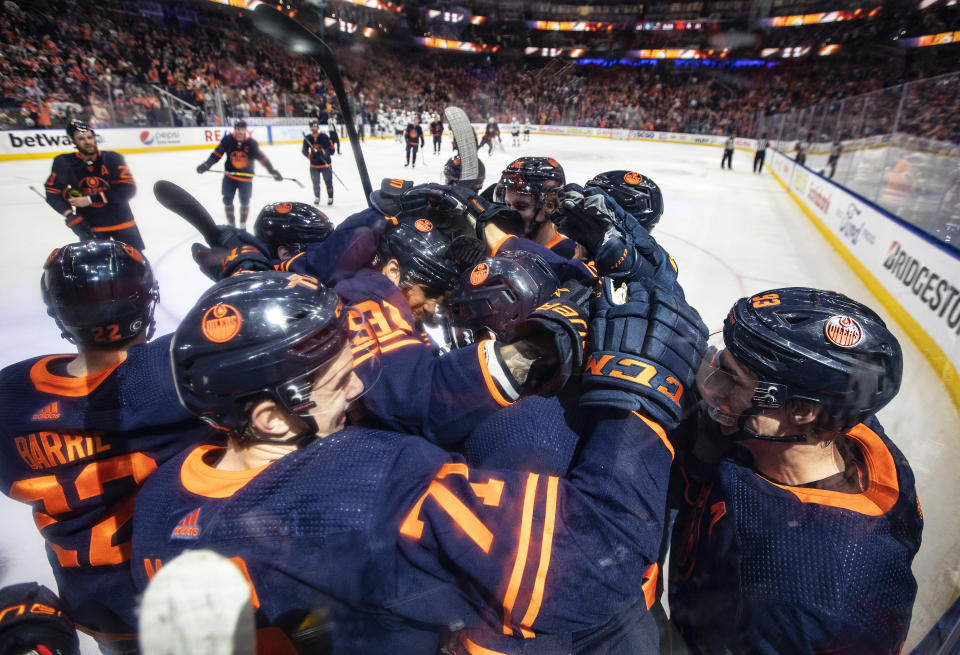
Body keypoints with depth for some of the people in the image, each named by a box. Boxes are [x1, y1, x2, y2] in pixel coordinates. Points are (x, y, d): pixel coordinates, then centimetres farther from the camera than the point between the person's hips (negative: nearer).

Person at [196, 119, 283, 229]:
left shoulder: (251, 143, -15)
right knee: (227, 200, 3)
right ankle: (231, 223, 22)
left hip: (246, 177, -1)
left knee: (245, 202, 8)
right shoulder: (227, 139, -13)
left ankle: (243, 225, 27)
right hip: (230, 176, 1)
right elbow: (216, 154, -8)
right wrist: (205, 165, -16)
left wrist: (272, 171, -17)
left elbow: (262, 157, -11)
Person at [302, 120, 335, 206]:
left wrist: (323, 152, -28)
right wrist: (310, 155, -18)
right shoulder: (307, 138, -4)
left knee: (328, 182, 1)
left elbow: (332, 149, -11)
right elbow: (304, 151, 3)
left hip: (326, 164, -2)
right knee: (315, 183, 9)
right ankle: (317, 197, 28)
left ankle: (330, 197, 18)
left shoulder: (324, 137, -12)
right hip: (314, 165, 2)